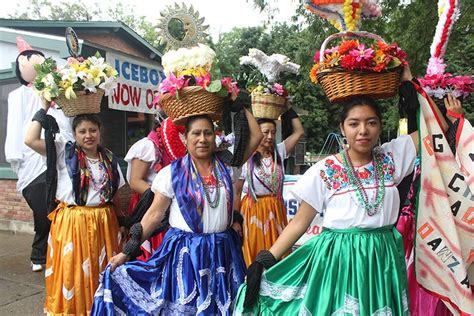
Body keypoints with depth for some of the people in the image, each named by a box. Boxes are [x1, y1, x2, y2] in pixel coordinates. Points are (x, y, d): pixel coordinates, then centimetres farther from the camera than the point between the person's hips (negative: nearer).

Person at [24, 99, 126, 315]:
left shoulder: (109, 158, 7)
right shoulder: (64, 152, -1)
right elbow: (31, 140, -16)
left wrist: (121, 222, 11)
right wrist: (44, 108, -10)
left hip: (103, 223, 3)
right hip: (71, 223, -3)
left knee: (102, 274, 12)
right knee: (73, 274, 5)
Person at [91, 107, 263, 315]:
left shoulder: (226, 166, 2)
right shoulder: (172, 172, -5)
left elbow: (256, 136, 1)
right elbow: (154, 214, -3)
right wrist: (127, 251, -5)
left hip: (222, 252, 3)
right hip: (184, 252, -2)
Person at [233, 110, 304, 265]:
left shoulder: (278, 152, 3)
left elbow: (299, 131, 5)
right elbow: (236, 191, -5)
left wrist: (288, 109, 1)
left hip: (276, 208, 4)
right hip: (253, 209, -4)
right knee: (255, 254, 7)